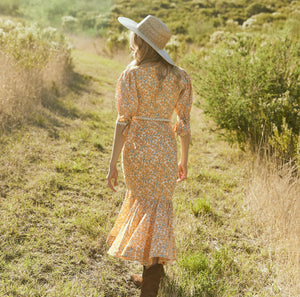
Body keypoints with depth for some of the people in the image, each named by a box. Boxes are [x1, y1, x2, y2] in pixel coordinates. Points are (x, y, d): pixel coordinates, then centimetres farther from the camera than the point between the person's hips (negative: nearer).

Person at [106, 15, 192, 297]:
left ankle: (152, 272, 27)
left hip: (136, 148, -2)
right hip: (165, 148, 2)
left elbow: (123, 122, -13)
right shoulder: (180, 77, 2)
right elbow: (184, 123, 4)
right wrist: (184, 160, 15)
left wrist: (113, 164, -10)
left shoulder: (131, 76, -9)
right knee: (158, 209, 12)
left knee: (144, 202, 17)